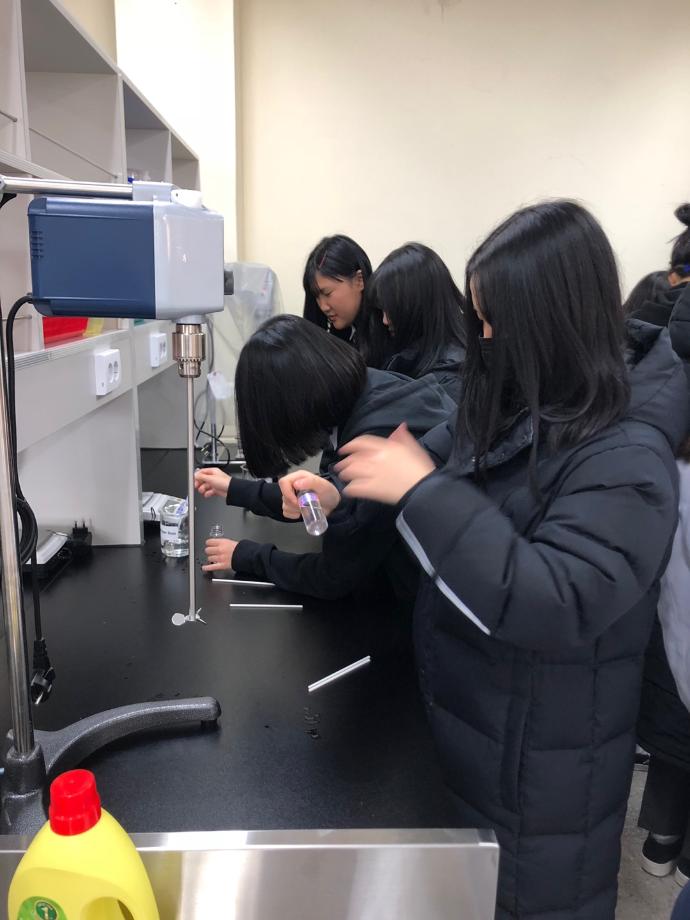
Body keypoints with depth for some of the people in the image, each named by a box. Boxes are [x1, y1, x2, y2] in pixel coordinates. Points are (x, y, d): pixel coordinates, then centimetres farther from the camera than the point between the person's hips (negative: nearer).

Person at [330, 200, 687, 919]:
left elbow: (553, 607, -34)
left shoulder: (625, 456, -27)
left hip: (538, 762, -7)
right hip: (462, 717, 7)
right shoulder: (512, 403, -3)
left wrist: (422, 489, -34)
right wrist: (344, 492, -8)